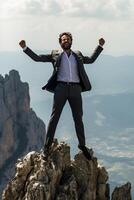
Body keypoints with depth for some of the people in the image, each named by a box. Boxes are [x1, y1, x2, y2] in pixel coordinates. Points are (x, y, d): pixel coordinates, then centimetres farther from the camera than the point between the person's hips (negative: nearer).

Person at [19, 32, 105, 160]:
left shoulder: (78, 55, 19)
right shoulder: (55, 55, 11)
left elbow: (91, 59, 32)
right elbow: (37, 58, 8)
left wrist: (100, 46, 28)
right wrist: (25, 48, -2)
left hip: (75, 88, 2)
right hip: (61, 88, -2)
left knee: (78, 118, 7)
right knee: (54, 117, -3)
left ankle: (82, 145, 17)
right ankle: (47, 145, 1)